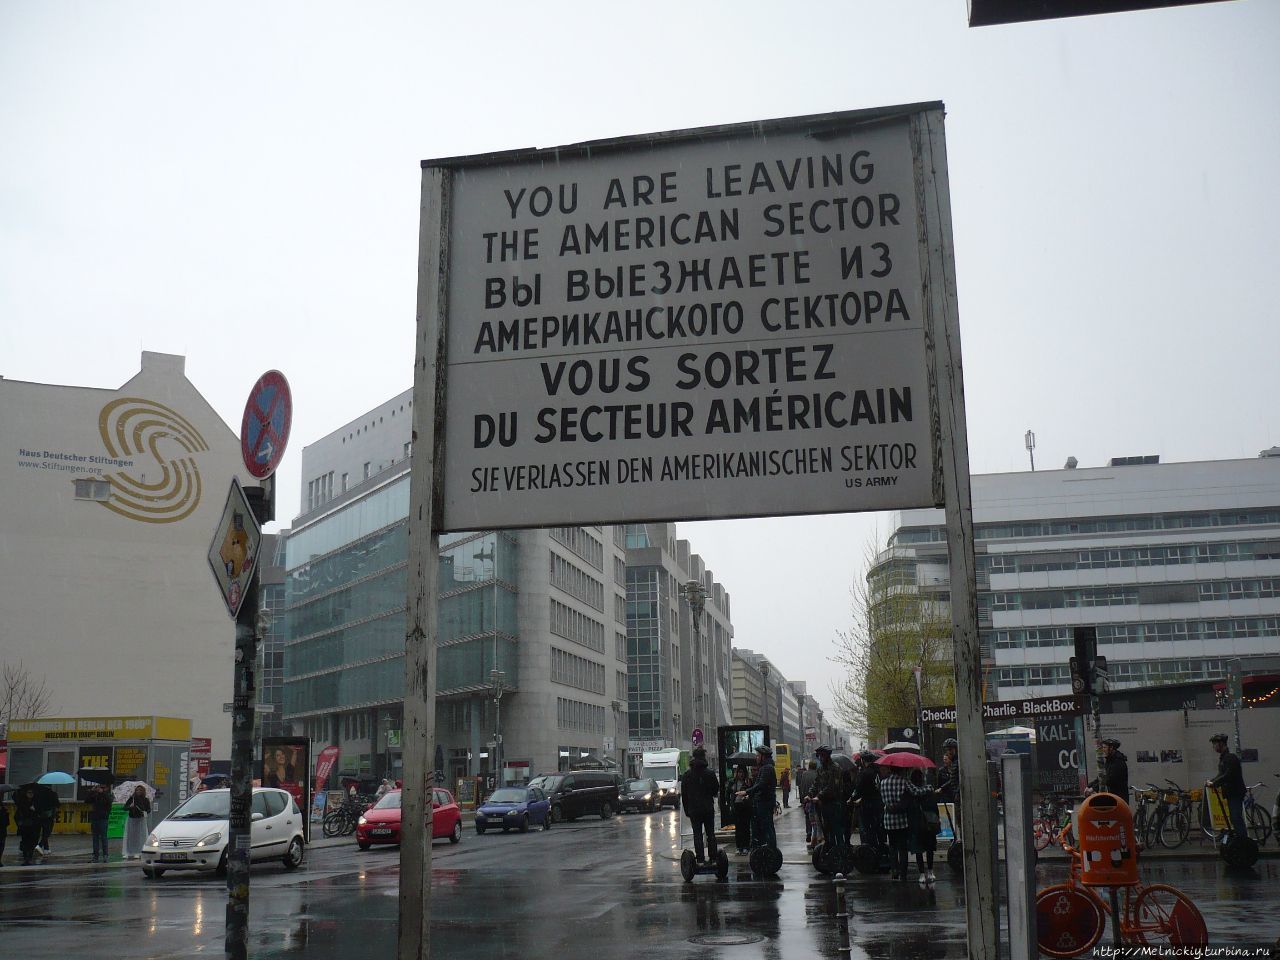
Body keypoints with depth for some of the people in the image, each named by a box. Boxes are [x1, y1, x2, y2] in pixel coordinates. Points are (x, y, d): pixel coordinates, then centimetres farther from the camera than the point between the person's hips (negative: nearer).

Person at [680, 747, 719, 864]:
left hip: (694, 809, 0)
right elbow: (716, 790, 2)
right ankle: (713, 858, 7)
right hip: (708, 808, 0)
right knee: (710, 833, 9)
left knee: (697, 835, 1)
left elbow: (683, 794, 3)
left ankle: (700, 859, -3)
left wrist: (686, 809, 9)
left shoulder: (687, 774, 0)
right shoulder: (710, 773, -4)